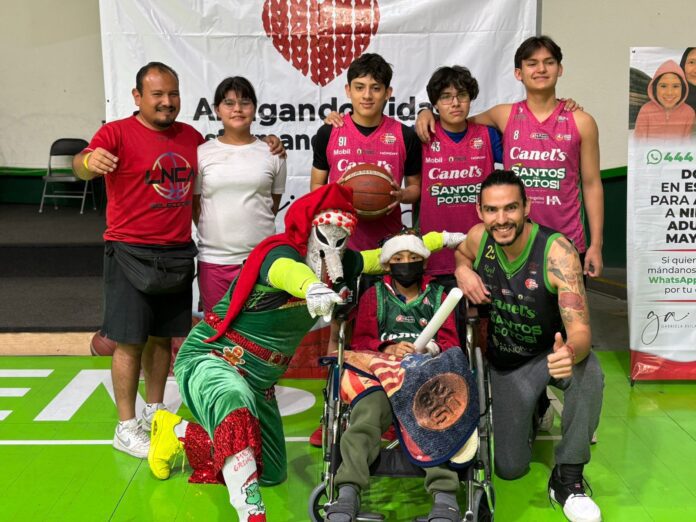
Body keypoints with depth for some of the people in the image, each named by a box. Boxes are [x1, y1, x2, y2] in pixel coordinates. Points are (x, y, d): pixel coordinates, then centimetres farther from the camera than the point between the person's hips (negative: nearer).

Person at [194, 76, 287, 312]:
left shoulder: (272, 154, 5)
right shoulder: (202, 153, 3)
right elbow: (195, 206, 10)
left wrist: (251, 229, 9)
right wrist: (215, 234, 7)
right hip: (213, 260, 0)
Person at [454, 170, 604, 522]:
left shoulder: (557, 251, -28)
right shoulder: (478, 238, -16)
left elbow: (580, 329, -33)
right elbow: (460, 254, 11)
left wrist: (570, 353, -58)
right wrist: (463, 269, -14)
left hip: (552, 353, -3)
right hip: (505, 364, 3)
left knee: (588, 372, -40)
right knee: (509, 469, -1)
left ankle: (567, 477, -17)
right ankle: (530, 410, 33)